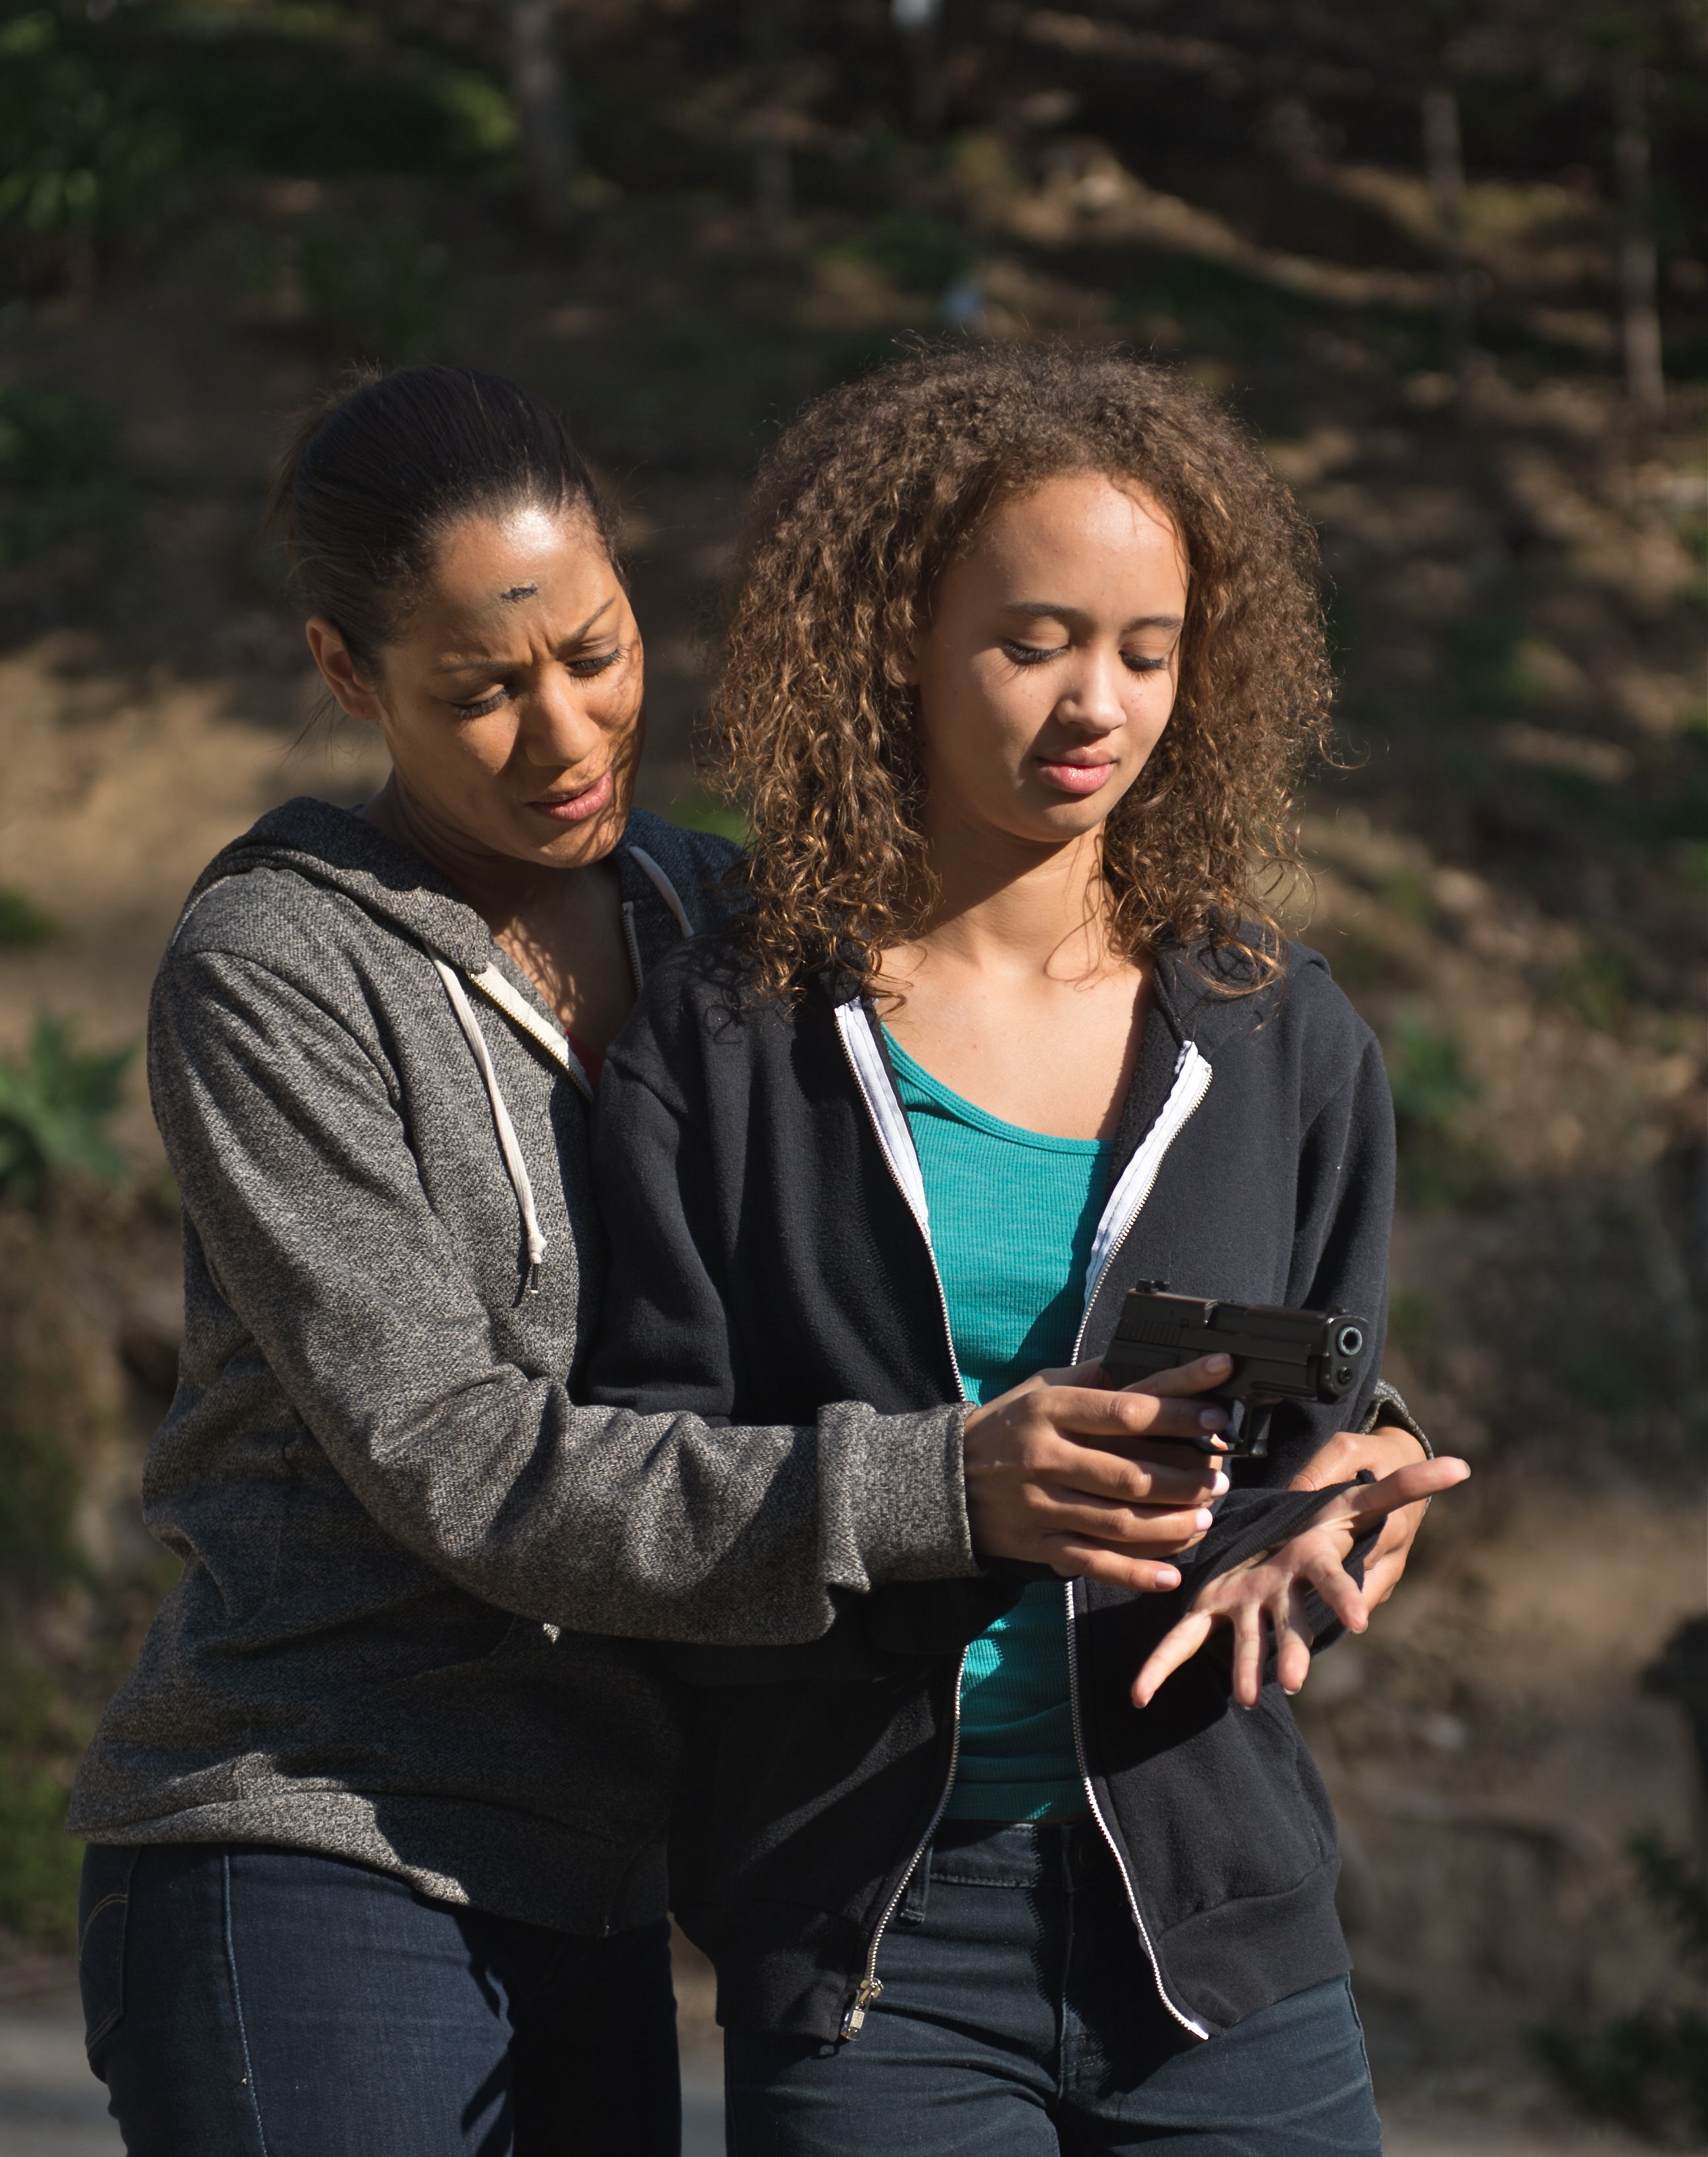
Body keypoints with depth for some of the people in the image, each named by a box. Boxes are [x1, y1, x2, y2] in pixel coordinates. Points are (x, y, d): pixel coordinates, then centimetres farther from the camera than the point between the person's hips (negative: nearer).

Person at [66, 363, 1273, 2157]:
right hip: (306, 1875, -6)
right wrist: (937, 1490, -28)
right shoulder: (273, 977, -9)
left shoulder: (714, 919, 10)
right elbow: (455, 1461, -17)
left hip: (588, 1901, 6)